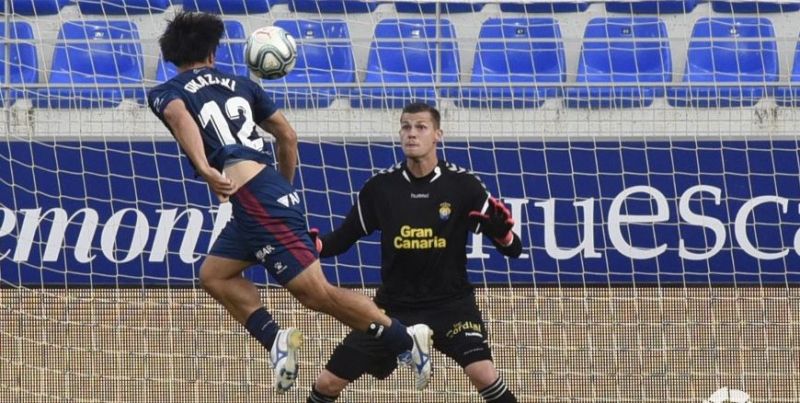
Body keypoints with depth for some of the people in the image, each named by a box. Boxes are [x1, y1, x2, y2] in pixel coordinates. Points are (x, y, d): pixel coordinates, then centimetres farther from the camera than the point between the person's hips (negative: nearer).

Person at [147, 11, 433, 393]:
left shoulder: (165, 93, 7)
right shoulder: (240, 85, 23)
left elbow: (180, 117, -17)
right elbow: (288, 136, 23)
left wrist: (204, 170, -32)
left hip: (253, 197, -7)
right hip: (274, 191, 7)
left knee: (316, 292, -7)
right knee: (214, 275, 20)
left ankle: (406, 339, -7)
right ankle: (276, 339, 2)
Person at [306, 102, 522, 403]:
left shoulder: (462, 185, -9)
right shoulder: (380, 187, -3)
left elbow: (512, 249, -7)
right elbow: (341, 240, 5)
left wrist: (502, 230, -30)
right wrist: (313, 244, -16)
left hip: (450, 302, -3)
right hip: (394, 306, 3)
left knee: (484, 375, -27)